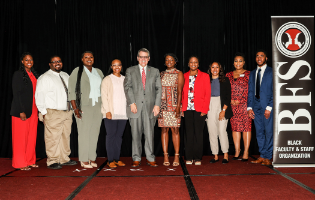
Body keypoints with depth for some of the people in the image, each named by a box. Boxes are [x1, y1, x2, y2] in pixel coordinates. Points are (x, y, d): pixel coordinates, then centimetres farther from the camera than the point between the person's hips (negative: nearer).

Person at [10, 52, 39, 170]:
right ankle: (20, 163, 8)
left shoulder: (34, 74, 14)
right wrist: (21, 111, -16)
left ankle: (30, 161, 18)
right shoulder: (18, 74, -5)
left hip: (33, 110, 6)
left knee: (32, 136, 9)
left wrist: (38, 110, 10)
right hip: (22, 110, -6)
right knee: (21, 137, 0)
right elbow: (16, 93, -10)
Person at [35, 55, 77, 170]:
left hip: (67, 112, 7)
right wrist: (44, 112, -11)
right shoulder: (45, 78, -2)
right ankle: (52, 161, 2)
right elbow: (39, 96, -6)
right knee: (53, 138, -7)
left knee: (66, 136, 10)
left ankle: (64, 159, 20)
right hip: (52, 113, -6)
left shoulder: (66, 76, 18)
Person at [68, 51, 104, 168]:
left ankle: (92, 158, 13)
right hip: (83, 106, -5)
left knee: (95, 132, 5)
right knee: (84, 133, -6)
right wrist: (75, 108, -12)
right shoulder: (77, 71, 1)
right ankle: (84, 160, 1)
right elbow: (71, 91, -4)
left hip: (97, 106, 5)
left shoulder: (98, 72, 16)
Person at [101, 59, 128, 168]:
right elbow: (104, 96, -1)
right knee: (111, 135, -4)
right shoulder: (107, 79, 5)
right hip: (111, 113, -3)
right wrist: (107, 111, -11)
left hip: (123, 113, 4)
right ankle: (110, 160, 1)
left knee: (119, 136, 5)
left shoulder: (125, 79, 15)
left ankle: (117, 159, 11)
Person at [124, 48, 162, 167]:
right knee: (136, 134, 3)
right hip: (135, 106, 0)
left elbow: (158, 89, 9)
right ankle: (136, 159, 12)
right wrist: (132, 103, -10)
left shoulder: (155, 71, 14)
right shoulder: (130, 71, 11)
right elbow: (127, 87, 1)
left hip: (150, 107, 1)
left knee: (150, 134, 1)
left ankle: (150, 158, 11)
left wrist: (157, 105, -2)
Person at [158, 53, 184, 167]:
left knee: (175, 129, -4)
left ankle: (176, 156, 2)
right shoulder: (161, 74, 15)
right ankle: (165, 156, 5)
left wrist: (178, 106, -14)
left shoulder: (179, 74, 5)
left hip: (174, 105, -3)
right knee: (164, 129, 1)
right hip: (162, 105, 3)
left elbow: (179, 91, -4)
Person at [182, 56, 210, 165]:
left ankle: (198, 157, 9)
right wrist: (182, 108, 2)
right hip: (188, 109, 2)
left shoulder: (204, 76, 5)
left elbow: (208, 93, 2)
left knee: (198, 133, 0)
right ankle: (189, 157, 10)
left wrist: (204, 109, -7)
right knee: (189, 133, 3)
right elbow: (182, 93, 12)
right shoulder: (184, 76, 11)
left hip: (199, 109, -2)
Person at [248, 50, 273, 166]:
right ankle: (262, 156, 15)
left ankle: (267, 157, 5)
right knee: (259, 132, 8)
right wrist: (249, 107, 5)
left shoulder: (271, 72, 0)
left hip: (267, 107, -5)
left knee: (269, 132, -2)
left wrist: (269, 107, -12)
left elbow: (274, 91, -4)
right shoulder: (252, 73, 16)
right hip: (256, 107, 5)